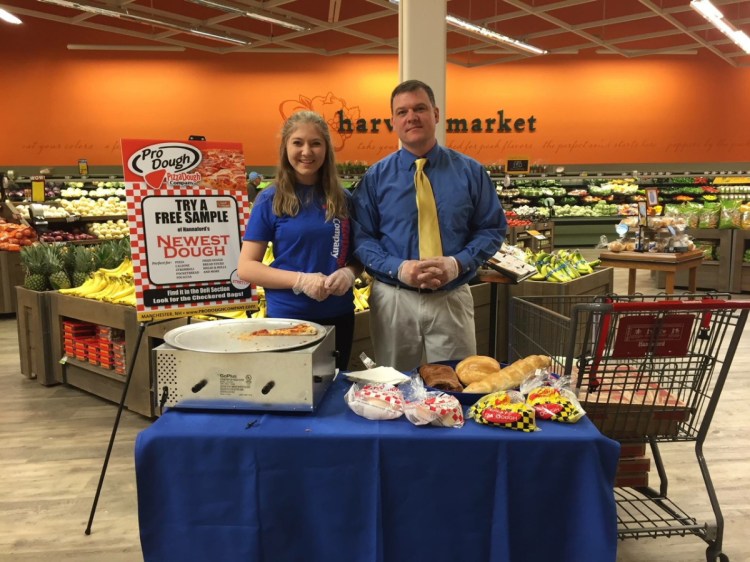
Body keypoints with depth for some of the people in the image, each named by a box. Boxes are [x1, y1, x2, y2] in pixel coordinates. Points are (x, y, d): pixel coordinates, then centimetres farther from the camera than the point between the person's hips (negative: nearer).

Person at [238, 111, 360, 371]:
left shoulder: (343, 199, 3)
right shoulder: (270, 200, -6)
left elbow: (358, 255, 12)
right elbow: (246, 267, -7)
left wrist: (349, 274, -10)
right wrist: (301, 280, -19)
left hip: (339, 316, 3)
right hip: (287, 317, -3)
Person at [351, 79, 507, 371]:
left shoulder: (470, 171, 3)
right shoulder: (375, 177, 1)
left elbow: (493, 228, 4)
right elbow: (361, 237, 0)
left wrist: (457, 264, -14)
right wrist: (398, 268, -16)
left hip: (451, 301, 1)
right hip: (393, 301, 0)